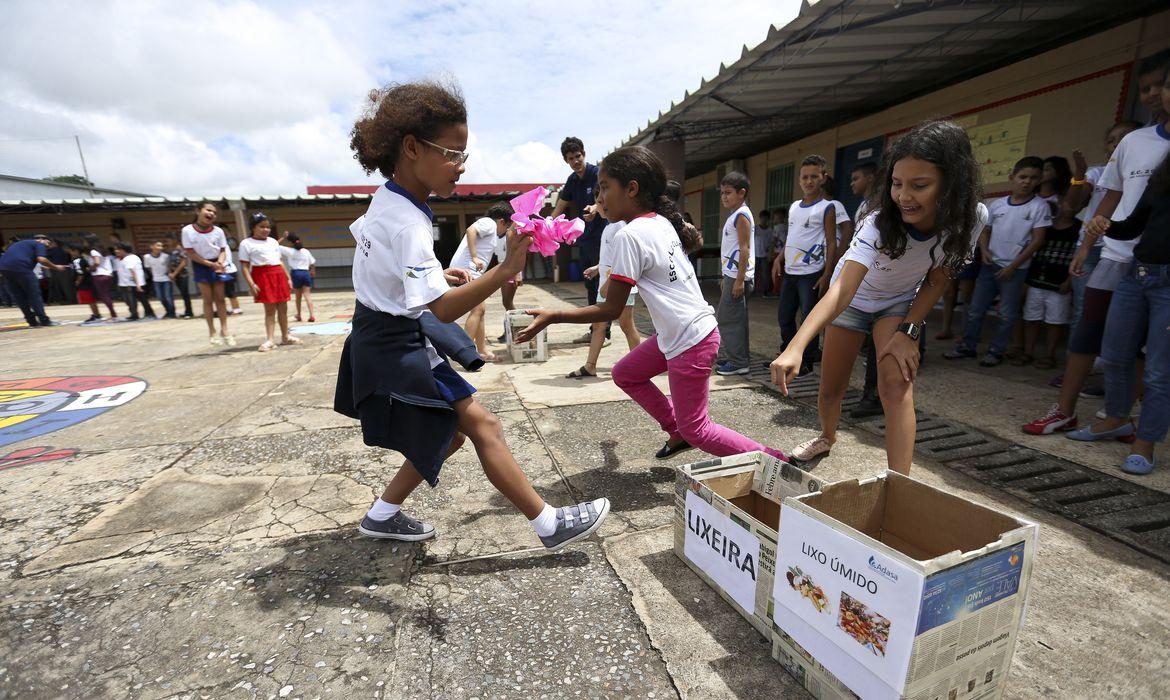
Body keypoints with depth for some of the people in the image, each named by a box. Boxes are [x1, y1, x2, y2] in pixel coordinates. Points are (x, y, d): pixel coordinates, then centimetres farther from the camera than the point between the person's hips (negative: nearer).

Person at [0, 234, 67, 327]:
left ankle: (32, 321, 15)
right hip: (20, 267, -7)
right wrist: (55, 267, 4)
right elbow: (41, 259, -10)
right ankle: (44, 320, 3)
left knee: (19, 296, 13)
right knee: (34, 294, 1)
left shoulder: (19, 244, 33)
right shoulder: (39, 244, 8)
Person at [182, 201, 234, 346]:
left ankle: (224, 330, 11)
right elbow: (190, 253, -11)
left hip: (216, 265, 2)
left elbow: (223, 250, 1)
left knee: (220, 298, 4)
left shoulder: (218, 231, -6)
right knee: (208, 299, 0)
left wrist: (220, 262, -18)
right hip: (201, 266, -2)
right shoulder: (188, 230, -13)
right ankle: (212, 332, 9)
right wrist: (210, 264, -17)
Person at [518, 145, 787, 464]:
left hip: (690, 342, -9)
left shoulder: (629, 235, -19)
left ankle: (777, 461, 16)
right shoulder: (662, 222, 5)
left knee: (696, 430, 6)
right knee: (624, 373, 21)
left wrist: (553, 316, -16)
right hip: (676, 333, 9)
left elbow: (611, 309, -18)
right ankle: (677, 434, 29)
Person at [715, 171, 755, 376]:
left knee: (729, 319, -6)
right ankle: (729, 357, 23)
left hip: (737, 276, -10)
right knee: (725, 318, 14)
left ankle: (738, 362, 1)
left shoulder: (741, 215, -11)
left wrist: (739, 279, -21)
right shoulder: (735, 215, 18)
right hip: (731, 274, 10)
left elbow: (744, 249, -18)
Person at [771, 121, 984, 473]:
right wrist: (795, 347, -61)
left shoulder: (968, 220, -24)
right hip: (854, 300, -1)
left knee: (896, 384, -22)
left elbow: (935, 282, -9)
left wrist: (907, 332, -21)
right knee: (830, 390, 4)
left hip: (901, 303, 2)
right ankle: (828, 437, 38)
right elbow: (840, 291, -47)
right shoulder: (880, 224, -35)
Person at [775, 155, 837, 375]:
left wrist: (827, 274, -14)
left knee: (809, 318, 0)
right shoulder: (794, 206, 12)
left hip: (811, 274, -6)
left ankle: (807, 360, 13)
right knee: (784, 317, 12)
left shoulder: (826, 208, -5)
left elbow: (832, 244, -8)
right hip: (790, 272, 6)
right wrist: (779, 258, 7)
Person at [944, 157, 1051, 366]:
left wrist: (1013, 266, -12)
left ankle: (995, 351, 10)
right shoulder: (996, 204, 4)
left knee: (1007, 314, 3)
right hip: (991, 265, 3)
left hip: (1016, 269, -3)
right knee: (975, 308, 5)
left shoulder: (1039, 206, -5)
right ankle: (967, 346, 14)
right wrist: (984, 250, -6)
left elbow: (1037, 240, -8)